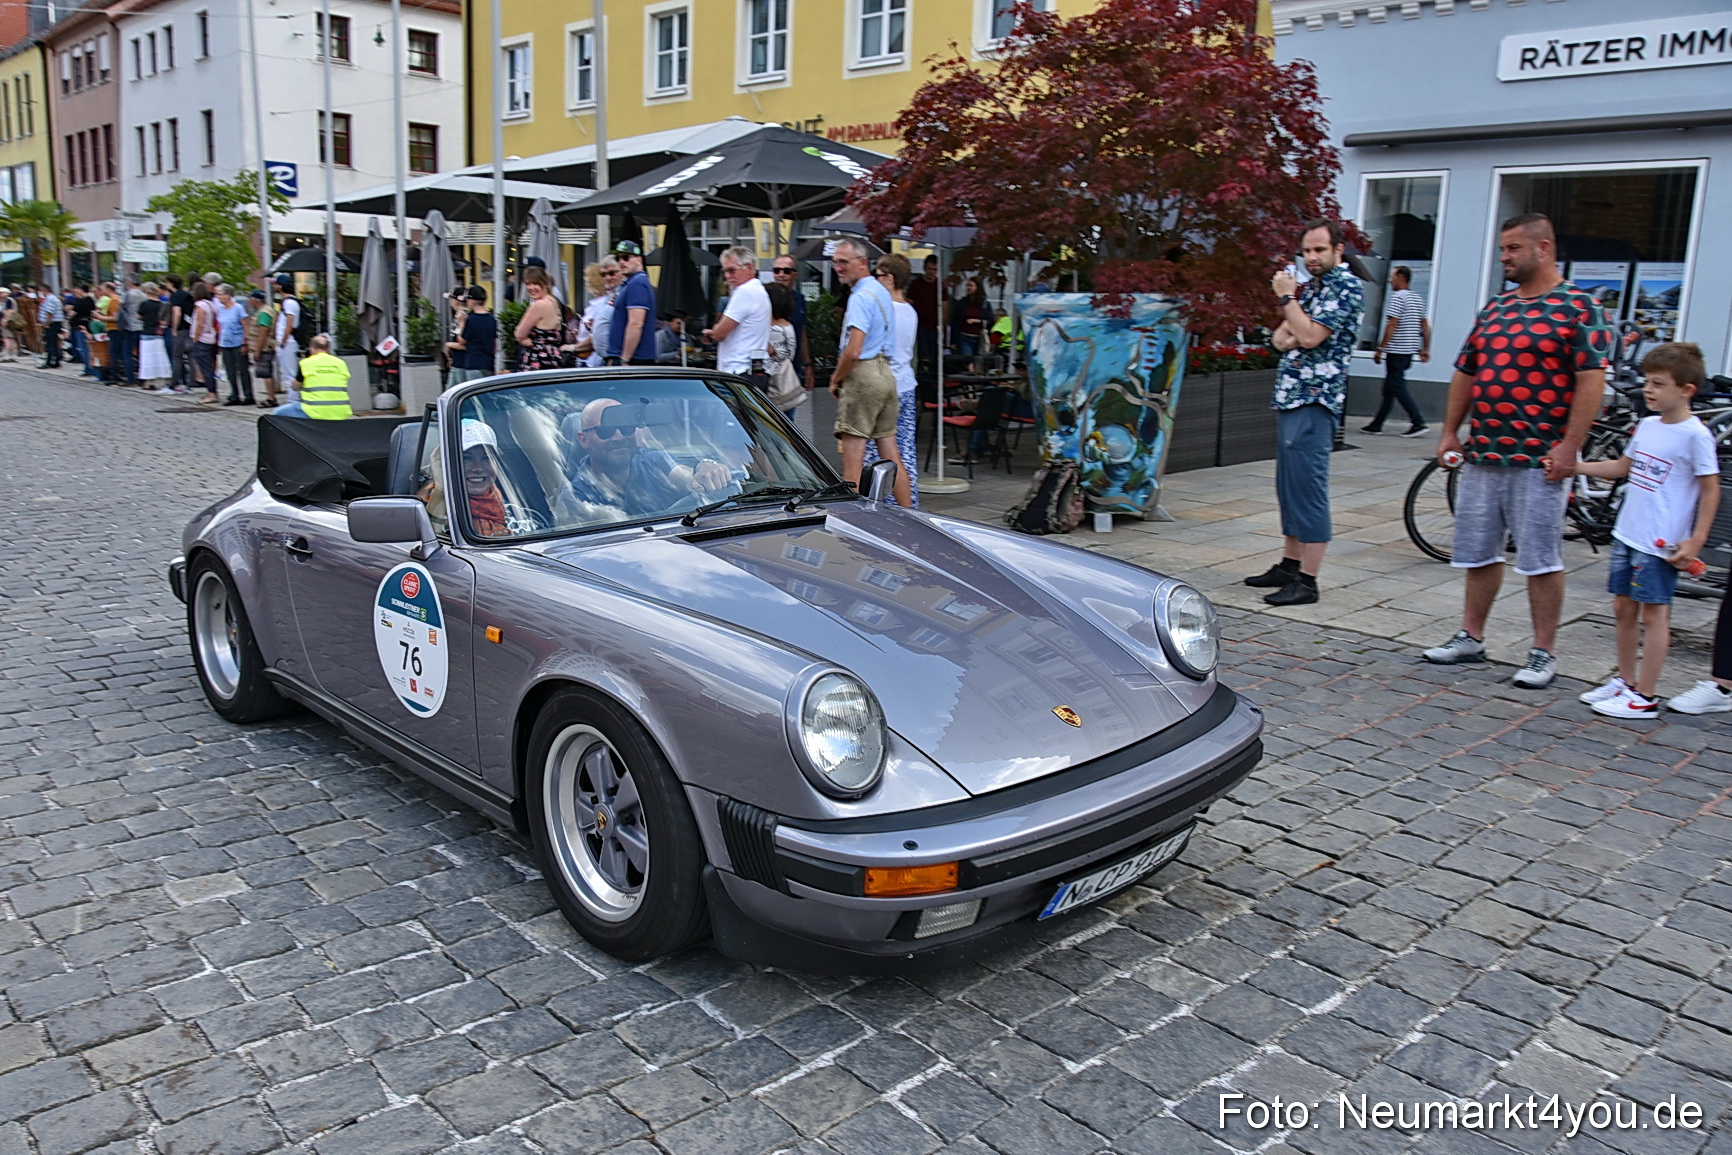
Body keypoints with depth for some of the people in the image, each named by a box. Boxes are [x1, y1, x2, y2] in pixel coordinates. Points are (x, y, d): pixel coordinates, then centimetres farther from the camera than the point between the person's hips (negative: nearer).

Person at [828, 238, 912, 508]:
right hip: (886, 374, 10)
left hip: (863, 376, -10)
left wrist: (836, 380, -6)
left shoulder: (860, 297, -13)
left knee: (853, 457, -7)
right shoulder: (881, 292, 17)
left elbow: (853, 351, -22)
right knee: (890, 455, 12)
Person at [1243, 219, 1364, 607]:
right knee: (1288, 486, 13)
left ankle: (1307, 580, -7)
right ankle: (1289, 565, 21)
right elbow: (1280, 338, 16)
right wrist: (1290, 334, -7)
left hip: (1314, 402, -10)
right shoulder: (1311, 285, 18)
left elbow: (1310, 337, -19)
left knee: (1308, 488, -9)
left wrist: (1287, 296, -7)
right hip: (1289, 399, 10)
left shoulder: (1346, 287, -9)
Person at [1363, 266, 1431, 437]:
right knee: (1390, 387, 13)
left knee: (1398, 387, -7)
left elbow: (1392, 325, -17)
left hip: (1396, 350, -9)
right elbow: (1425, 325, 15)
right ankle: (1377, 424, 16)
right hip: (1410, 351, 9)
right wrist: (1425, 349, 17)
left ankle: (1419, 423, -12)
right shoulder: (1418, 299, 16)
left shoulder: (1397, 297, -12)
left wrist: (1381, 348, -14)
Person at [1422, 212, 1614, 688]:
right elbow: (1465, 374, 18)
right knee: (1477, 554, 13)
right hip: (1481, 455, 7)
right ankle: (1470, 637, 25)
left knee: (1541, 561, 1)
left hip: (1538, 461, -7)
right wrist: (1449, 433, 12)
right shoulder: (1495, 308, 14)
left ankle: (1543, 653, 10)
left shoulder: (1577, 308, -7)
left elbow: (1591, 381, -12)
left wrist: (1569, 447, -17)